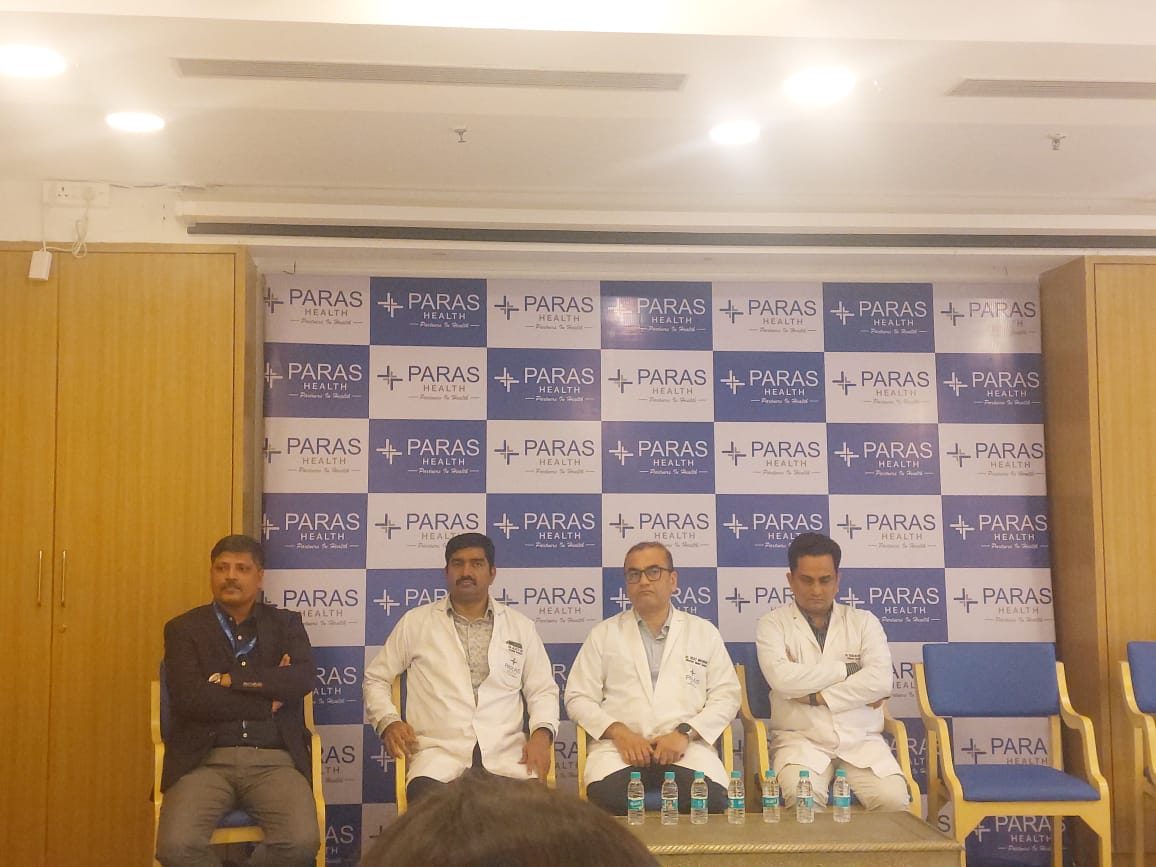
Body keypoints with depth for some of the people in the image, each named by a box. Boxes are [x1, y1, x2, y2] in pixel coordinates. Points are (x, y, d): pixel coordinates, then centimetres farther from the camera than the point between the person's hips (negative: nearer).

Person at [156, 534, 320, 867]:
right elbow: (189, 698, -6)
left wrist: (231, 678, -8)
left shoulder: (286, 624, 14)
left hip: (274, 760, 1)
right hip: (206, 760, 0)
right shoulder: (183, 629, 9)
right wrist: (268, 700, -5)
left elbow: (302, 680, -5)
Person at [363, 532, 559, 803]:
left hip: (507, 755, 1)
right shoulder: (415, 622, 13)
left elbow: (543, 690, 19)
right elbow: (376, 679, 19)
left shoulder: (521, 626, 17)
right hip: (440, 753, -1)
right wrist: (388, 721, -1)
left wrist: (542, 733, -1)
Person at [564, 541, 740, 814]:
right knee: (606, 797, -34)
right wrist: (618, 732, -8)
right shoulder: (603, 634, 16)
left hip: (685, 748, 1)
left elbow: (726, 696, 10)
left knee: (710, 800, -31)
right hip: (620, 748, 0)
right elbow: (579, 698, 10)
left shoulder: (704, 632, 17)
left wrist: (684, 733, -7)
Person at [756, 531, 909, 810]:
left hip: (861, 739, 2)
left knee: (893, 797, -25)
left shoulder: (864, 622, 11)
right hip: (801, 739, -2)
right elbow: (782, 678, -14)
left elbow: (880, 680, -6)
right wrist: (848, 669, -6)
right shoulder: (773, 624, 6)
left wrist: (817, 697, -10)